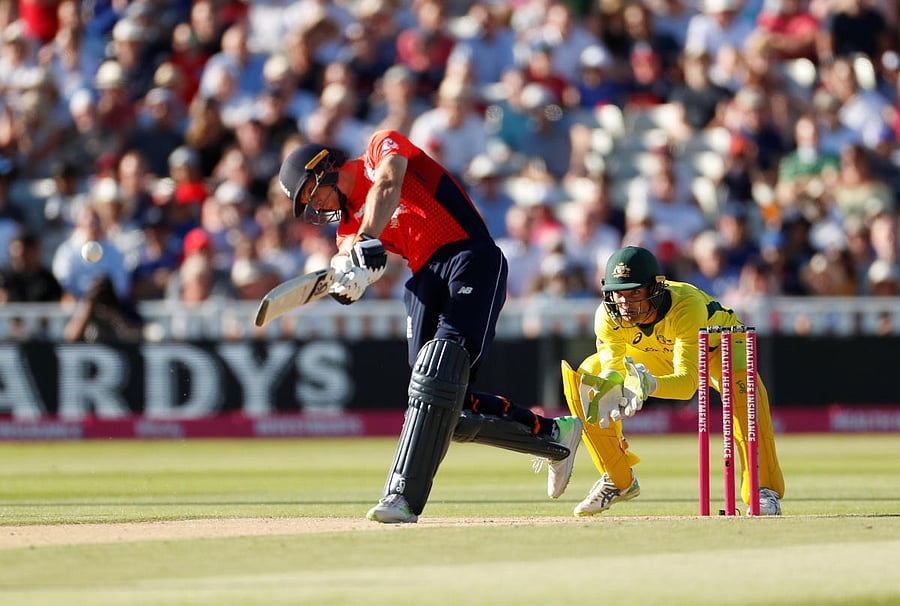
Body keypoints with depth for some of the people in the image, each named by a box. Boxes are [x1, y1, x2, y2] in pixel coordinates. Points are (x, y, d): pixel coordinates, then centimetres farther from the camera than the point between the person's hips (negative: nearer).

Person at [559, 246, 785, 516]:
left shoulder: (687, 306, -43)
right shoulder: (608, 316, -30)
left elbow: (687, 382, -48)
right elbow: (611, 369, -31)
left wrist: (650, 385, -69)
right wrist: (610, 387, -56)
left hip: (718, 344, -4)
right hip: (658, 355, 4)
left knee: (743, 387, -38)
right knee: (585, 378, -15)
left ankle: (764, 489, -25)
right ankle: (619, 481, 4)